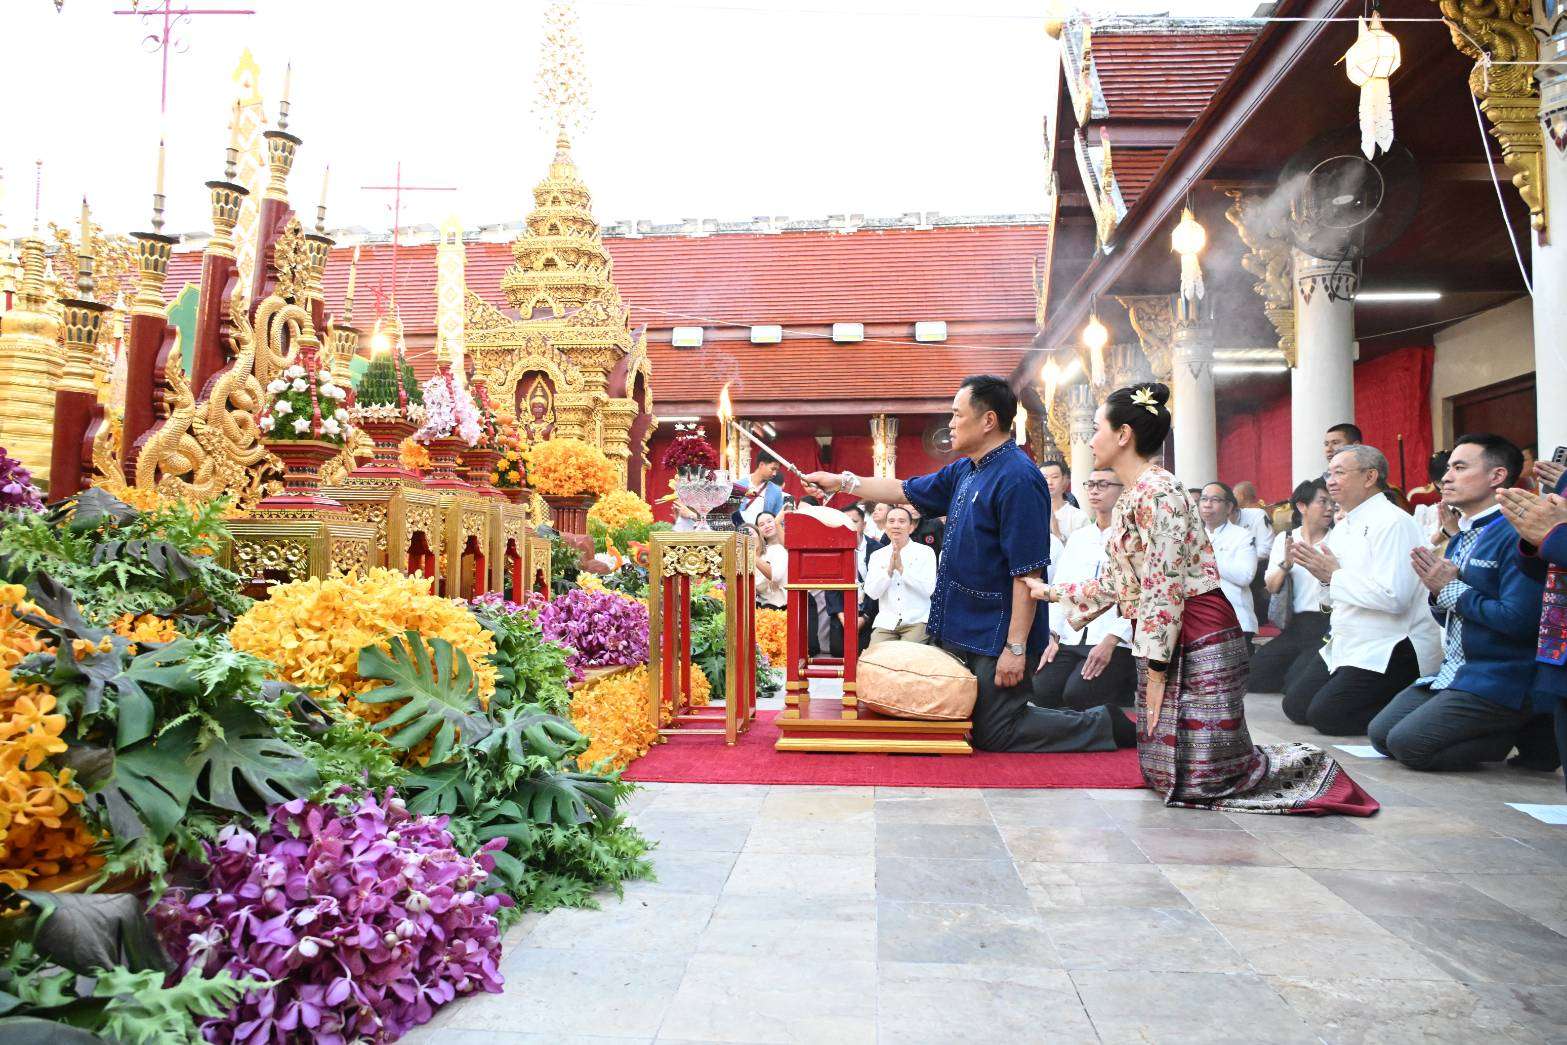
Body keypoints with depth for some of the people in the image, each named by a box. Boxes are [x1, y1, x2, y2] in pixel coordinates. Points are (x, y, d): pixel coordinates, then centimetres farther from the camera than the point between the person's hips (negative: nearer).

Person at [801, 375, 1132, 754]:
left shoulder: (1017, 479, -21)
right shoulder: (965, 470, 9)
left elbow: (1027, 572, -24)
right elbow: (907, 492, 22)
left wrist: (1016, 647, -25)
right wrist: (841, 481, 19)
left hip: (997, 637, -10)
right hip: (963, 630, 10)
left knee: (993, 735, -1)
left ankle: (1109, 725, 11)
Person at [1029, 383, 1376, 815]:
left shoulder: (1155, 491, -15)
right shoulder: (1130, 499, 15)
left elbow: (1163, 588, -20)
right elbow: (1114, 583, 21)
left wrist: (1156, 667, -18)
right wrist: (1052, 592, 25)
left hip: (1196, 641, -10)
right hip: (1165, 643, 10)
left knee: (1199, 779, -7)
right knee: (1163, 771, 14)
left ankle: (1314, 769, 11)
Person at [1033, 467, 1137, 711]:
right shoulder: (1077, 538, 20)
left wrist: (1110, 642, -19)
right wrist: (1053, 637, 3)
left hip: (1117, 643, -5)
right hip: (1070, 640, 5)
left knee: (1077, 695, -24)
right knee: (1042, 693, -17)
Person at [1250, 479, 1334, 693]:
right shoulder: (1285, 539, 11)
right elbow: (1272, 587, 3)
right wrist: (1286, 564, -16)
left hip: (1328, 626, -4)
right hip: (1296, 626, 4)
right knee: (1255, 669, -12)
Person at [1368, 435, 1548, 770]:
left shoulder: (1516, 535, -16)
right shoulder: (1460, 538, 14)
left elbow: (1519, 620, -25)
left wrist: (1452, 589, -13)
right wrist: (1437, 589, -3)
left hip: (1499, 679, -10)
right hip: (1452, 671, 10)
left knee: (1406, 743, -18)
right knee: (1380, 733, 4)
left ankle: (1523, 735, -1)